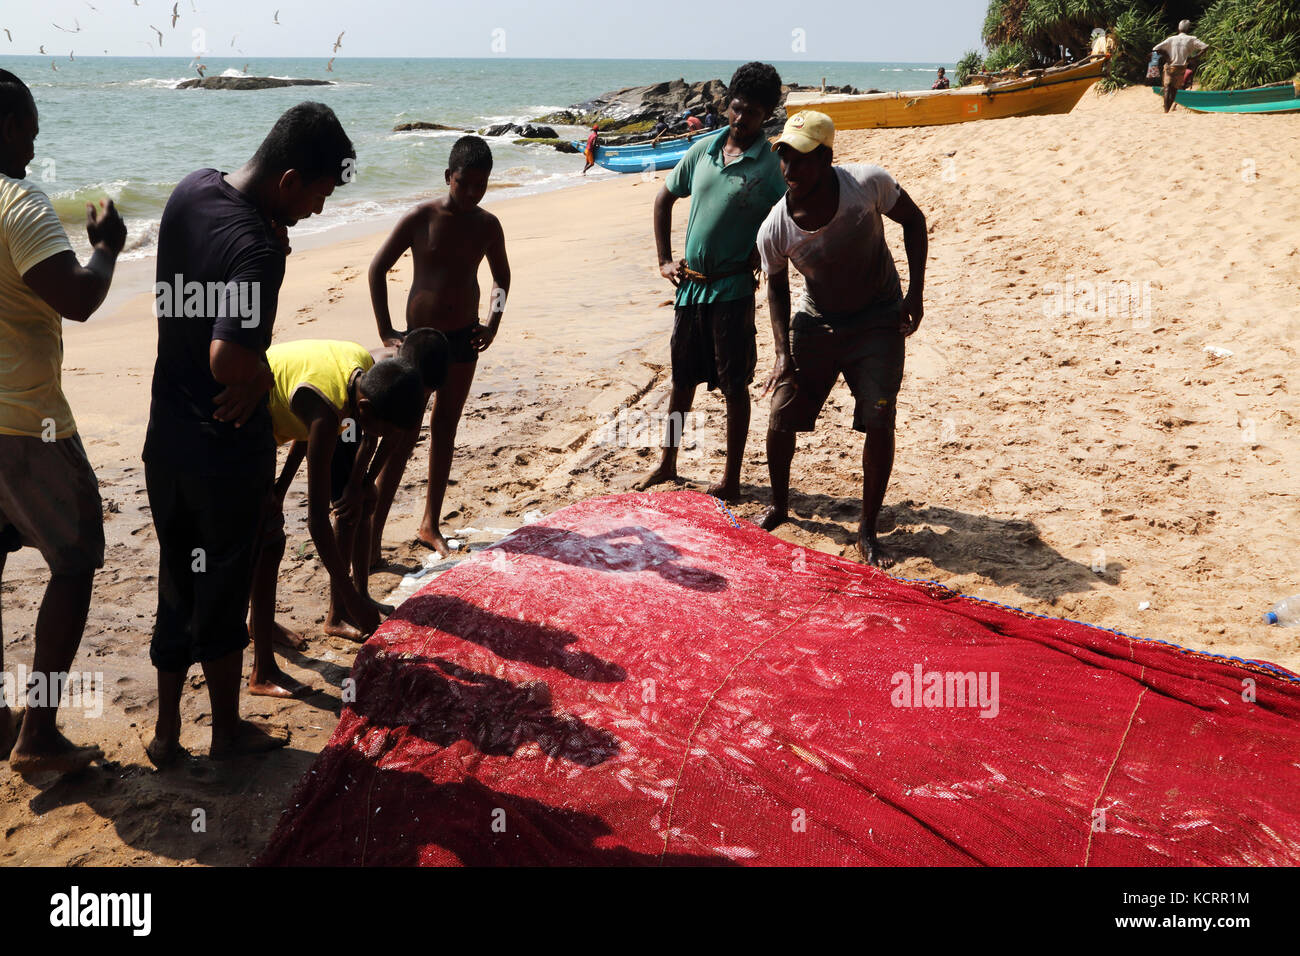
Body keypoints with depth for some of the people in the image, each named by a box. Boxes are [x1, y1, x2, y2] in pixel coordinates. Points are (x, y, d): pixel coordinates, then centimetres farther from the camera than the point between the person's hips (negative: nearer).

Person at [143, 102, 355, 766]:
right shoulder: (258, 250, -27)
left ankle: (166, 732, 31)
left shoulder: (191, 188, -1)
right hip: (228, 454, -7)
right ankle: (227, 731, 30)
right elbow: (228, 359, -38)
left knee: (176, 587, 19)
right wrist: (259, 375, -15)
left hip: (166, 441, 7)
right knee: (223, 594, 11)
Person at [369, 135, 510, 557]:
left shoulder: (487, 225, 0)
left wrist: (492, 324, 4)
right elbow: (378, 268, -5)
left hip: (464, 337, 4)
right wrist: (385, 332, -9)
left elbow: (501, 277, 17)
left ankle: (430, 525, 18)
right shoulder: (421, 218, -11)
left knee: (445, 428, 10)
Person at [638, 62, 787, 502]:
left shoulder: (771, 166, -8)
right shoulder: (703, 150, 6)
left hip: (732, 290, -5)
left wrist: (750, 265, -12)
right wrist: (664, 260, 11)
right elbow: (664, 199, 17)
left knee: (734, 387, 3)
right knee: (682, 380, 16)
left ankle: (731, 479, 13)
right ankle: (667, 464, 31)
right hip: (689, 285, 5)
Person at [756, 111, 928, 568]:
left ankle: (868, 530, 7)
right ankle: (778, 505, 28)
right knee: (780, 421, -1)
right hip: (816, 323, 1)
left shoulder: (869, 183, -25)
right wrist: (784, 354, -11)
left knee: (879, 424, -11)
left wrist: (916, 293, -10)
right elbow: (777, 288, -1)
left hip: (878, 321, -1)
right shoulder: (774, 231, -21)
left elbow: (913, 221, -5)